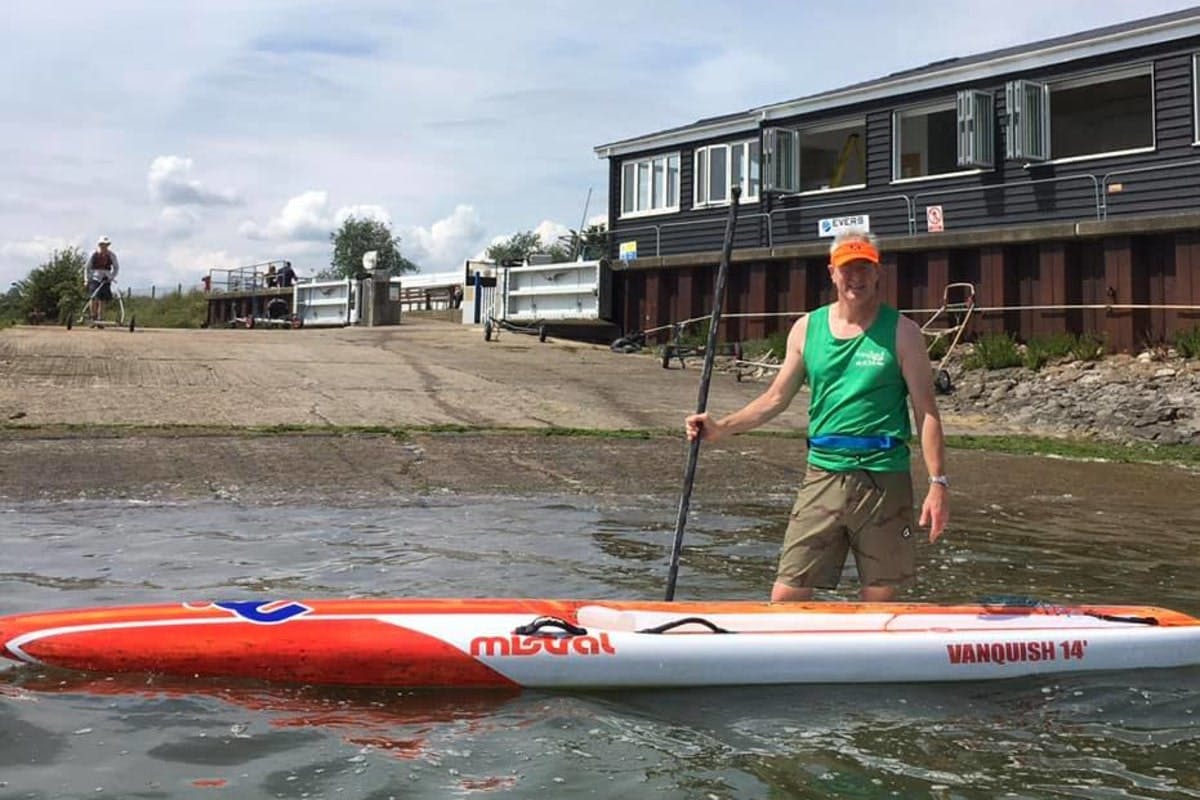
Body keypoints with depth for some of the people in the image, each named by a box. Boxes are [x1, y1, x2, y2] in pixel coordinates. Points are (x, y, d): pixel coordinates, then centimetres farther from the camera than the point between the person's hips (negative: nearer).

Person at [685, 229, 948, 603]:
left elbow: (926, 411, -3)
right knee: (786, 594, -1)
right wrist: (720, 428, 2)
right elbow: (776, 397, 14)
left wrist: (938, 482, -11)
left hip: (884, 478, -2)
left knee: (878, 598, 6)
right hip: (822, 474, 2)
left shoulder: (901, 332, 0)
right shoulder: (807, 329, 8)